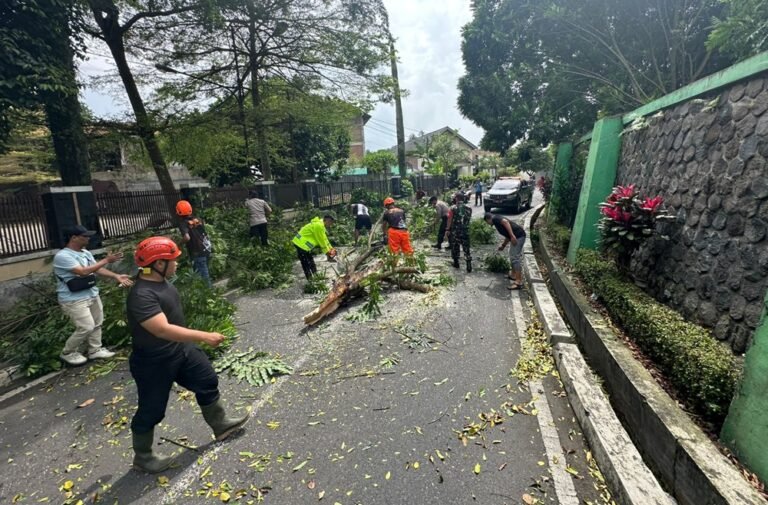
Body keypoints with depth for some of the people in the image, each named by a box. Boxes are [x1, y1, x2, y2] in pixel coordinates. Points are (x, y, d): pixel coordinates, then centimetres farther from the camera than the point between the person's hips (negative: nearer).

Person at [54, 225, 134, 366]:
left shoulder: (86, 253, 6)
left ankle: (94, 350, 29)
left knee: (97, 323, 14)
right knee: (86, 327, -7)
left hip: (92, 295, 8)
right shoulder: (62, 256, -19)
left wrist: (116, 276, -8)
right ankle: (67, 353, 15)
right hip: (74, 300, -8)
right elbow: (83, 272, -26)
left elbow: (98, 269, 6)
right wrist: (106, 260, -22)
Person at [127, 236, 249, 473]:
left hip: (181, 350, 10)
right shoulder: (142, 295, -31)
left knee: (207, 381, 18)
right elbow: (163, 329, -39)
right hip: (154, 363, -9)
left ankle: (220, 424, 38)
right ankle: (142, 457, 35)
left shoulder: (160, 280, 0)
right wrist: (204, 336, -38)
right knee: (151, 410, 10)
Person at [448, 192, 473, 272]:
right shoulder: (468, 208, 1)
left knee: (455, 247, 14)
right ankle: (469, 266, -1)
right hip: (465, 231, 2)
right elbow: (469, 219, 9)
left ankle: (456, 263, 24)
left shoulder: (453, 208, -8)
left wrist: (448, 229, 5)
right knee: (466, 248, 5)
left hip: (455, 231, -2)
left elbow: (450, 220, -4)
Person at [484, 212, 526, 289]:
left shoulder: (495, 218, -2)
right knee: (512, 256, 24)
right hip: (517, 236, 10)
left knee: (515, 258, -9)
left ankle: (519, 282, -8)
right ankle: (513, 274, 38)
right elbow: (508, 235, 34)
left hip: (518, 236, -10)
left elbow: (505, 221, -22)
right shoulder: (498, 220, 25)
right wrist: (503, 245, 46)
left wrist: (512, 236, -27)